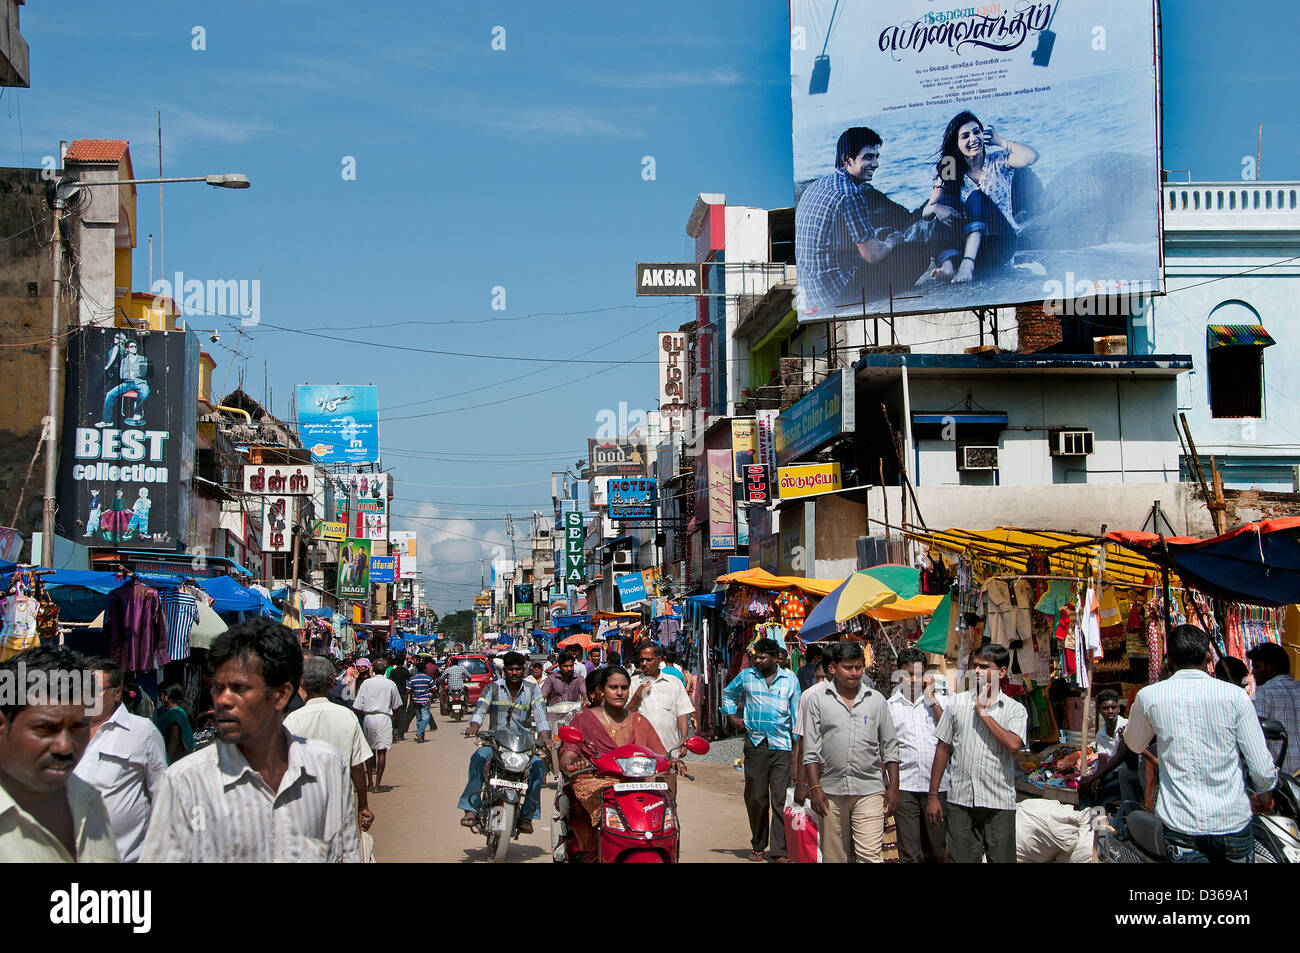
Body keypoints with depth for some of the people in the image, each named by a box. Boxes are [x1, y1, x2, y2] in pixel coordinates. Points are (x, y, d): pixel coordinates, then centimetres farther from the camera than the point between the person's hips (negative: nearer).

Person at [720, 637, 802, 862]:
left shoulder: (790, 679, 7)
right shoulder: (746, 676, 8)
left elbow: (796, 713, 9)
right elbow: (728, 693, 27)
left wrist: (798, 743, 4)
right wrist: (731, 716, 13)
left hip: (782, 745, -1)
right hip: (755, 743, 1)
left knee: (780, 799, -6)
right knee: (755, 797, 4)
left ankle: (780, 851, -5)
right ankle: (757, 846, 18)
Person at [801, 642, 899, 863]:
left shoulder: (876, 700, 9)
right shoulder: (818, 699, 4)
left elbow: (889, 748, 12)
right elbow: (811, 750, 3)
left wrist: (893, 787, 6)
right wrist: (814, 788, -5)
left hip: (869, 789, 0)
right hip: (831, 791, 0)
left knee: (870, 856, -10)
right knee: (834, 856, 7)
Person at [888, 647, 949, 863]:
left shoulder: (938, 701, 8)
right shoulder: (890, 706, 7)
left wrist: (931, 699, -6)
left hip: (937, 785, 1)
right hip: (905, 788, -1)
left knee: (937, 852, 8)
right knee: (910, 855, -3)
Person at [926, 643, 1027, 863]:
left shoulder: (1015, 710, 3)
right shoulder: (958, 703, 9)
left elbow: (1013, 745, -17)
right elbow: (943, 748, 10)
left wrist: (983, 712, -11)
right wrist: (933, 795, 6)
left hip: (999, 803, -1)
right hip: (961, 800, 1)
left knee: (1002, 859, 2)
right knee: (961, 858, 3)